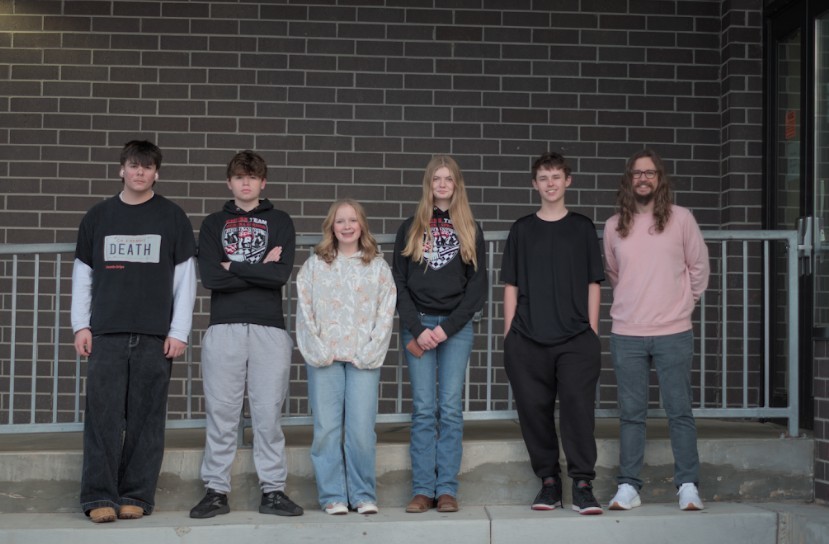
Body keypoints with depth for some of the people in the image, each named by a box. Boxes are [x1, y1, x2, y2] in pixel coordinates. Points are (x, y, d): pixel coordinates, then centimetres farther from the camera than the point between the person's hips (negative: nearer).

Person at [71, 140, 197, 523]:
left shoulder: (172, 218, 6)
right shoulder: (98, 216, 11)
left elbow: (185, 277, 4)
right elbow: (82, 274, 13)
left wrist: (179, 331, -2)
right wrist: (80, 325, 4)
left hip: (155, 335, -1)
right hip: (106, 334, 1)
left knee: (146, 419, 0)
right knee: (103, 416, -4)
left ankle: (137, 496, 6)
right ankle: (99, 496, 0)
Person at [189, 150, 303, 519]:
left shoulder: (280, 222, 12)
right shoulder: (213, 224, 14)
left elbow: (282, 274, -4)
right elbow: (210, 277, -2)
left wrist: (233, 268, -3)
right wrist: (260, 270, -3)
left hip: (269, 328, 0)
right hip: (224, 327, 1)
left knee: (268, 413, -1)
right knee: (221, 413, 1)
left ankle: (273, 490, 5)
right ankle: (216, 491, 7)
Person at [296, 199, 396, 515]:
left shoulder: (378, 267, 11)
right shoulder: (315, 265, 10)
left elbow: (386, 314, 4)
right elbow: (305, 311, 4)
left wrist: (370, 353, -7)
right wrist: (318, 351, -7)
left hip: (363, 359, 0)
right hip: (324, 358, 1)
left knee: (362, 430, -5)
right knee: (326, 429, -1)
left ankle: (363, 495, 7)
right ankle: (332, 496, 8)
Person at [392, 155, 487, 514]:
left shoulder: (470, 231, 10)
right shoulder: (410, 229, 11)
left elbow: (478, 286, 4)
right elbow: (398, 283, 5)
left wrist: (446, 328, -7)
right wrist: (417, 329, -7)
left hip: (456, 326, 0)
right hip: (417, 325, 0)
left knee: (451, 409, -3)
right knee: (423, 409, -2)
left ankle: (447, 490, 1)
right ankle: (423, 490, 1)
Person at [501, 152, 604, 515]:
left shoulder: (582, 228, 11)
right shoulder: (522, 229, 12)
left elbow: (593, 284, 10)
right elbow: (511, 285, 11)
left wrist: (593, 331, 2)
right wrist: (508, 335, 4)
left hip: (576, 338, -1)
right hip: (527, 340, 1)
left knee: (578, 406, -11)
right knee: (534, 409, 1)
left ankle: (582, 484, -7)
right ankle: (548, 481, 12)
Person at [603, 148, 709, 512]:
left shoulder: (681, 218, 0)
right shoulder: (614, 226, 6)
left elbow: (699, 267, 9)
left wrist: (684, 302, 12)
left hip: (673, 333, -1)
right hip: (626, 335, 2)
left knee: (679, 411, 0)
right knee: (631, 413, 5)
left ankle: (688, 486, 6)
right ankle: (628, 486, 10)